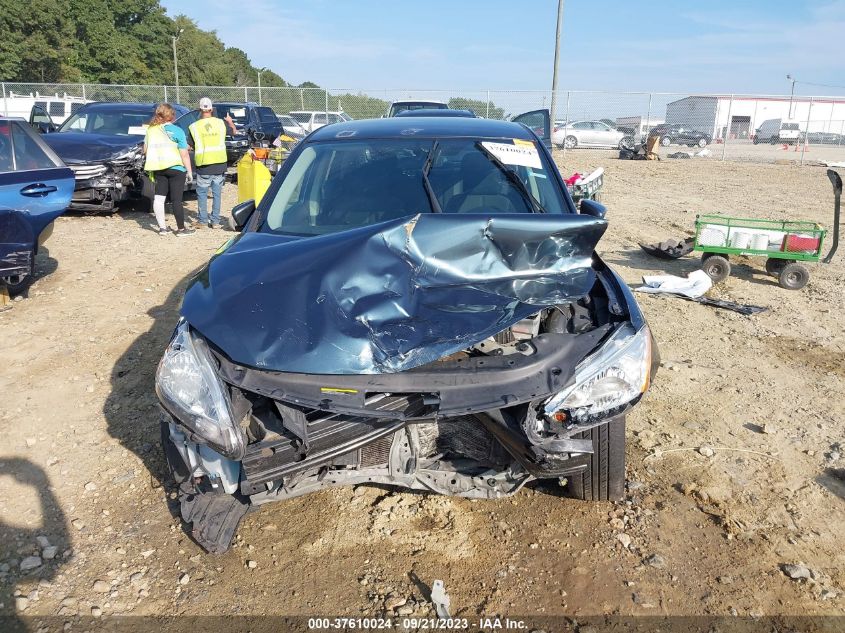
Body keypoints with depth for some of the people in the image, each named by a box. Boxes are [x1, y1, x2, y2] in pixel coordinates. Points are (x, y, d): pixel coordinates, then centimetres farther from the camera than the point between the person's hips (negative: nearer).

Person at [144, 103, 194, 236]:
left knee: (159, 198, 9)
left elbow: (145, 150, 12)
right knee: (176, 199, -1)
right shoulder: (176, 131, -8)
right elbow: (184, 154, -10)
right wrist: (189, 171, -5)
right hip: (175, 168, -4)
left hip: (158, 169, 5)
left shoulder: (151, 130, 6)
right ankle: (181, 228, 4)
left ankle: (162, 227, 9)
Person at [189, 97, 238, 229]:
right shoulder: (221, 123, 1)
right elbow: (234, 132, 20)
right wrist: (230, 122, 39)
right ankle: (216, 221, 9)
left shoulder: (194, 126, -5)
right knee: (217, 193, 10)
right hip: (220, 164, 2)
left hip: (204, 165, -2)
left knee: (202, 193, 10)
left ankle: (203, 221, 12)